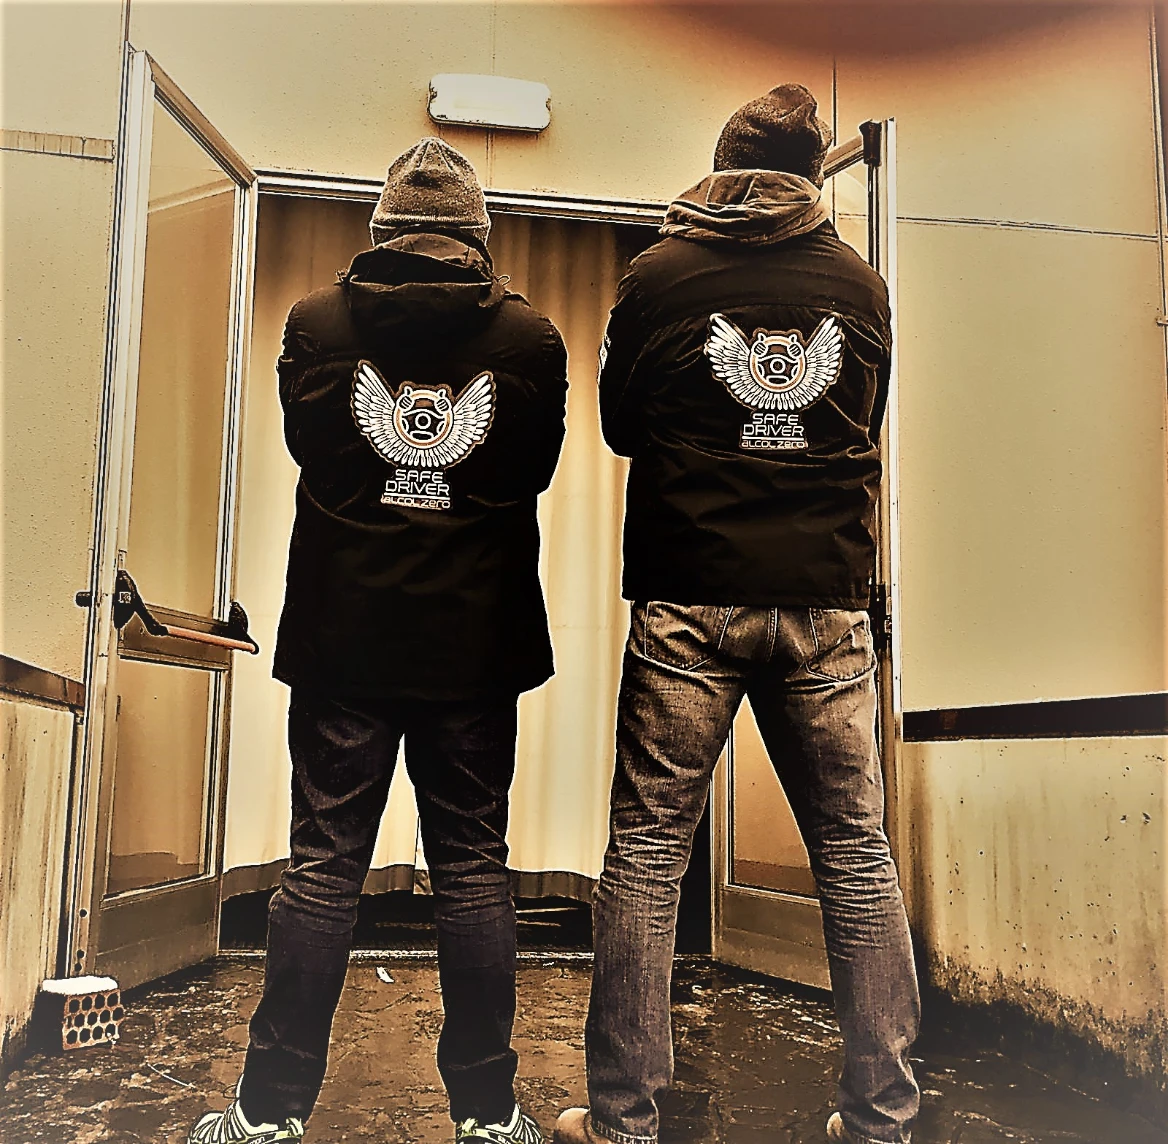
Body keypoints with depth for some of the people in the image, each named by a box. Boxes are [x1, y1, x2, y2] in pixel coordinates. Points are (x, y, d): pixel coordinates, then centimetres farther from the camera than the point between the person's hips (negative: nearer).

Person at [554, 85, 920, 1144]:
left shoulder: (659, 275, 2)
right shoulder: (864, 286, 8)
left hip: (689, 597, -2)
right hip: (828, 601, 2)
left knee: (648, 852, 4)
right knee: (857, 856, 9)